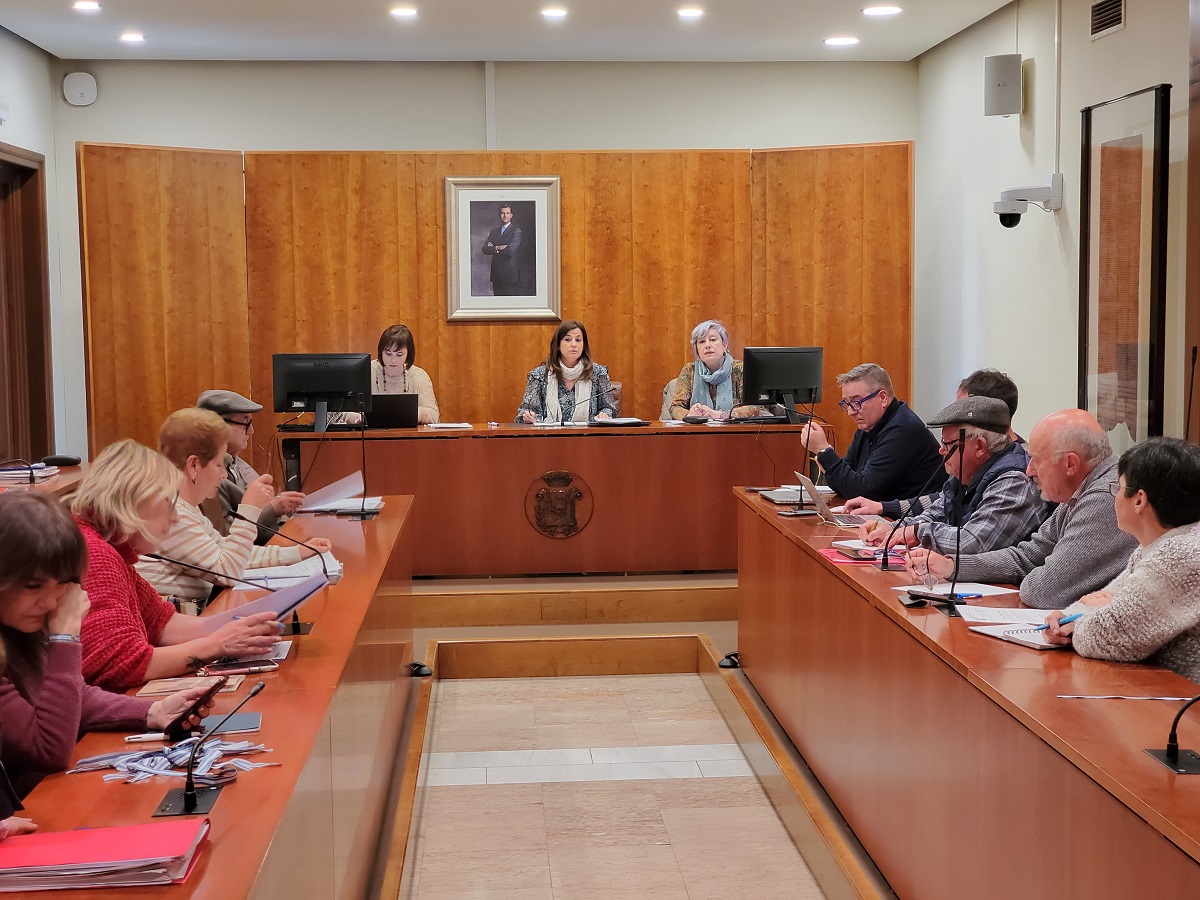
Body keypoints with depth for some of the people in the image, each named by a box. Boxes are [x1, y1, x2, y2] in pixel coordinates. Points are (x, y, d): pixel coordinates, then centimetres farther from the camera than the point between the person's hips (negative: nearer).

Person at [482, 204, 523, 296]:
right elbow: (485, 249, 3)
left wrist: (493, 249, -5)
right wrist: (498, 248, -14)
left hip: (510, 274, -5)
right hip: (496, 274, 5)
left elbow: (510, 250, -16)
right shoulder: (493, 231, 16)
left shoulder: (516, 231, -3)